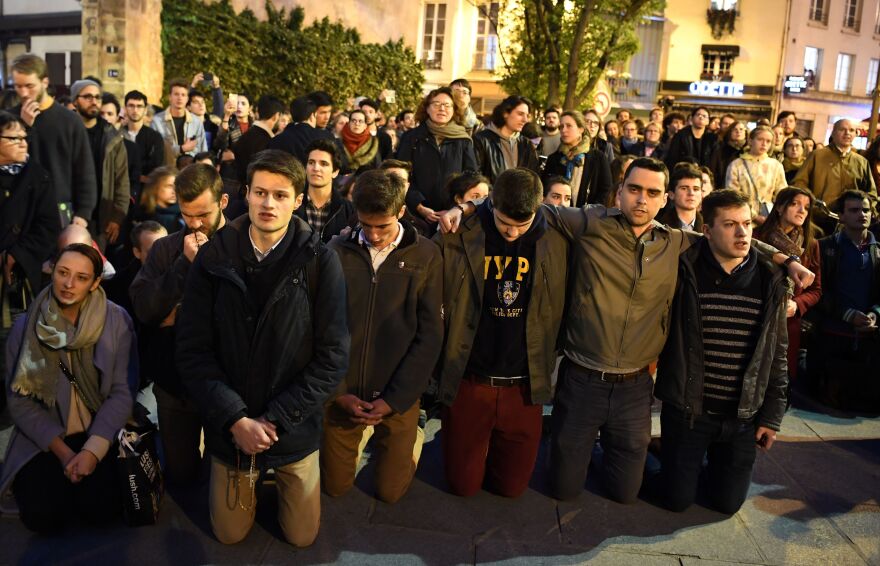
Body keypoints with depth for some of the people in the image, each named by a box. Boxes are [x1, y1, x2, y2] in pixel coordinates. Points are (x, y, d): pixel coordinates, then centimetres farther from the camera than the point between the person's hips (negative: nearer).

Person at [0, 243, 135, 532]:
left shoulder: (116, 321, -8)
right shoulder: (25, 327, -5)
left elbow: (122, 391, -8)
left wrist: (93, 449, -19)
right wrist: (62, 451, -13)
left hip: (100, 433, -1)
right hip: (44, 439, 1)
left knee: (101, 508, -20)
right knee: (42, 515, -18)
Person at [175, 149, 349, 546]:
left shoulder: (321, 263, -14)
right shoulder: (214, 259, -9)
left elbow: (333, 357, -14)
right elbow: (192, 350, -9)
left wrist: (275, 419, -17)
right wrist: (236, 419, -18)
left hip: (295, 430, -1)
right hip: (229, 429, 1)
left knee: (302, 537, 18)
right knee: (229, 535, 20)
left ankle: (281, 479, 46)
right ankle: (255, 481, 48)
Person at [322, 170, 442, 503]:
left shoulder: (426, 255, -7)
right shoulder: (338, 251, -5)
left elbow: (430, 336, -7)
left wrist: (394, 399, -11)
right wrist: (338, 391, -8)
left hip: (397, 399, -1)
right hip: (342, 395, 2)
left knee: (390, 491, 12)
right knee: (335, 486, 15)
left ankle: (411, 438, 40)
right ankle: (365, 435, 43)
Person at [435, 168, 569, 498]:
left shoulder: (556, 245, -6)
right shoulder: (460, 238, -10)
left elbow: (561, 312, 3)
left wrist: (548, 366, 1)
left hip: (524, 386, 1)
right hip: (468, 382, -1)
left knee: (512, 485, 12)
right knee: (463, 484, 10)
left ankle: (493, 448, 41)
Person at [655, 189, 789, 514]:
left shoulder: (770, 282, -2)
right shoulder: (684, 272, -12)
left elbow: (776, 353, 4)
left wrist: (771, 415, 4)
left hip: (742, 416, 2)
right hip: (686, 410, -2)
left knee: (728, 503, 12)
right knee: (677, 500, 8)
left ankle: (714, 459, 42)